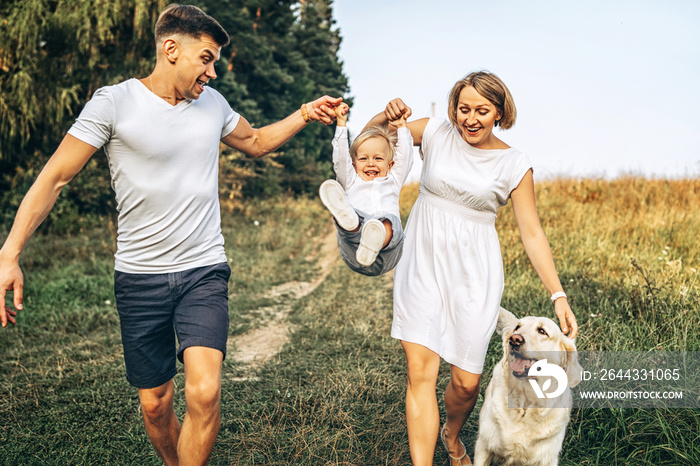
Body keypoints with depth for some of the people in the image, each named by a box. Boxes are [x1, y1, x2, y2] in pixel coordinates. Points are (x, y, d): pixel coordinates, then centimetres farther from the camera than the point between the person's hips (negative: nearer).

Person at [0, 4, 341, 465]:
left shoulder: (212, 102, 7)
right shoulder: (114, 103, -7)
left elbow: (255, 141, 26)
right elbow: (55, 177, -7)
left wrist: (304, 115, 12)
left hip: (204, 272, 2)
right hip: (140, 277, -2)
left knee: (204, 392, -18)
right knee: (155, 405, 8)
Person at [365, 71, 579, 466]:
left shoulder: (515, 165, -2)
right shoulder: (436, 132, 1)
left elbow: (532, 233, -1)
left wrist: (558, 295, -8)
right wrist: (388, 117, -12)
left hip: (474, 274, 0)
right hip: (422, 265, 1)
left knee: (467, 382, 4)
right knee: (421, 371, -8)